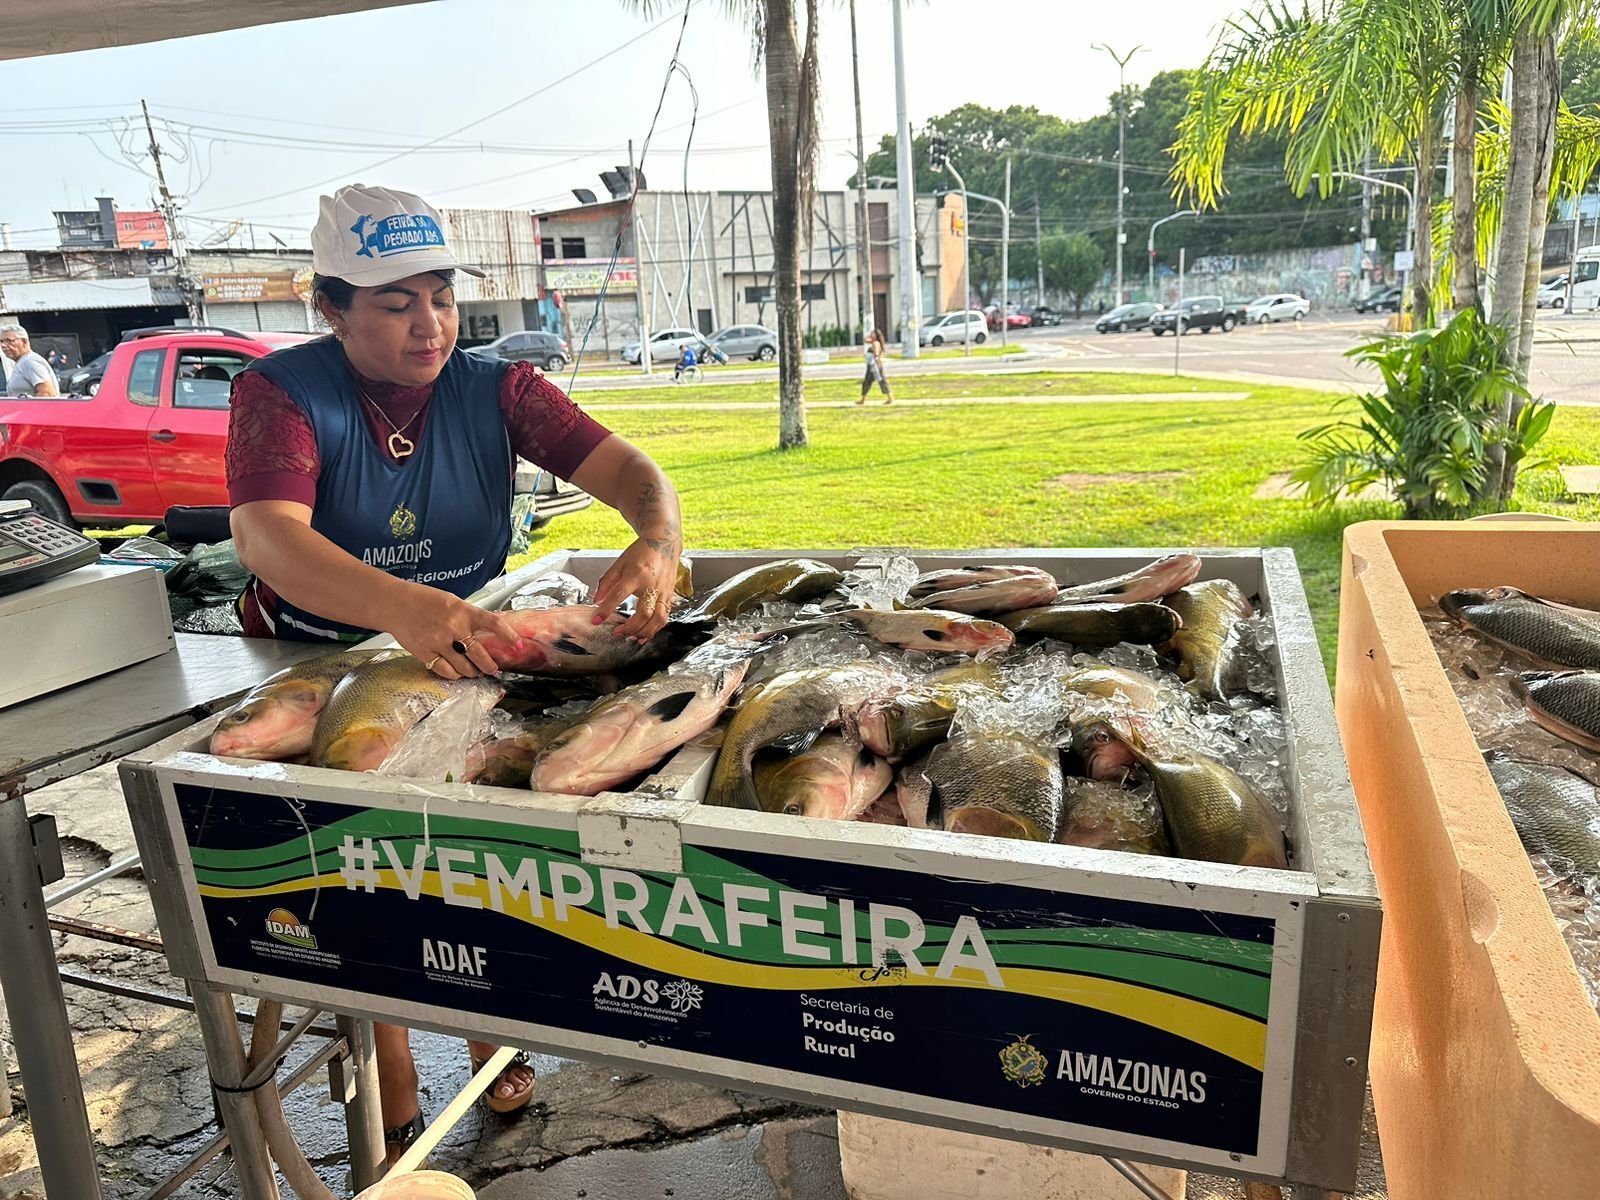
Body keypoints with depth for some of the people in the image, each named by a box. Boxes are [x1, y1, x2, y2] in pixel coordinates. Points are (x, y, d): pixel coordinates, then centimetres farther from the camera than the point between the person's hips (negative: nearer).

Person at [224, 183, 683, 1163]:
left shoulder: (496, 389, -4)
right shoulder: (282, 392, -11)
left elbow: (628, 468, -13)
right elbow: (269, 538, -29)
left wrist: (657, 544, -38)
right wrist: (406, 608, -48)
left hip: (466, 653, 2)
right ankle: (392, 1109, 13)